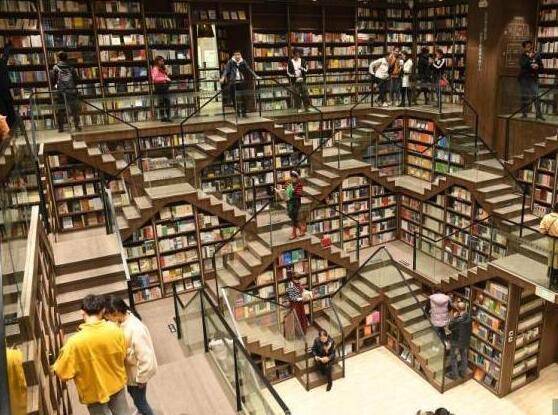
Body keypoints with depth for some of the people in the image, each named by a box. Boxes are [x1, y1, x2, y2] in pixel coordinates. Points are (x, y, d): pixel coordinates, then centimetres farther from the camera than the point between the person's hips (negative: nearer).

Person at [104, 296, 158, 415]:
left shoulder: (135, 329, -36)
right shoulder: (121, 322, -10)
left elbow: (145, 357, -30)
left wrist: (141, 378, -20)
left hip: (137, 372, -8)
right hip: (130, 369, 8)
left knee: (139, 400, 13)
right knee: (132, 394, 30)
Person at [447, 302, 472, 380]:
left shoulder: (457, 320, -33)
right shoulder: (469, 318, -15)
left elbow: (450, 327, -15)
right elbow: (471, 329, 0)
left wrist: (456, 316, -12)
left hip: (456, 341, -6)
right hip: (466, 341, 6)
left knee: (453, 358, 13)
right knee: (464, 356, 24)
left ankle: (454, 374, 25)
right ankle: (463, 372, 39)